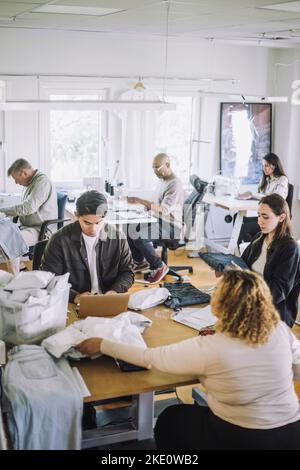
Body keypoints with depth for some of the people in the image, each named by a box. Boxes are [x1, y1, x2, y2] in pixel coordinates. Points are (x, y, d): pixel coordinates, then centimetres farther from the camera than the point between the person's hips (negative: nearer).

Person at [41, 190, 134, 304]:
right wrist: (75, 296, -20)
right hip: (72, 306, -1)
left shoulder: (118, 238, 2)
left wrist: (115, 291, -9)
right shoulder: (60, 239, -4)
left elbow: (127, 272, 11)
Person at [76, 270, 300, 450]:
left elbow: (149, 357, -15)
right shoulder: (281, 331, -12)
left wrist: (102, 344, -3)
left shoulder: (208, 349, -24)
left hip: (240, 439, -5)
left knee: (169, 420, 21)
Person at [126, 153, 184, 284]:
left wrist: (141, 201, -26)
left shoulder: (175, 184, -19)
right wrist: (146, 205, 0)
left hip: (170, 227, -10)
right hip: (158, 221, 10)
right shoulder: (162, 180, 12)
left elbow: (164, 209, -27)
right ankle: (140, 261, 17)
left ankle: (159, 266, -10)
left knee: (136, 235, -27)